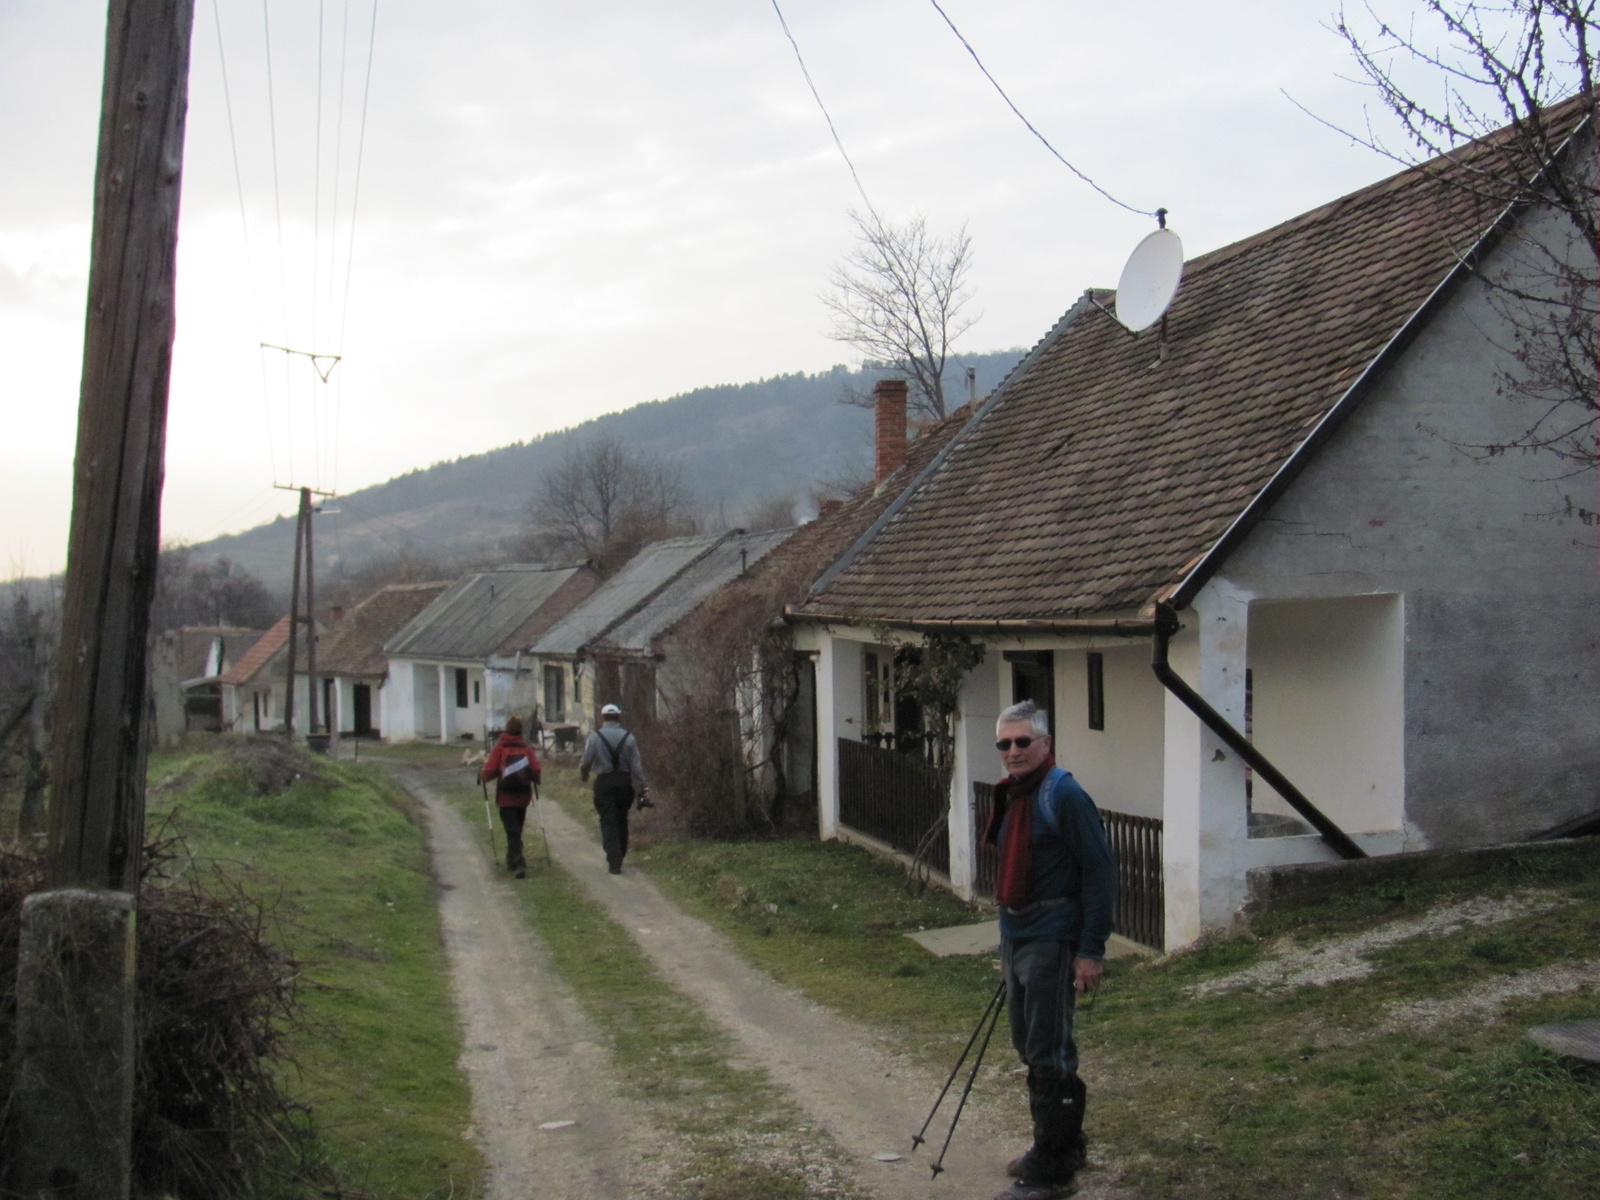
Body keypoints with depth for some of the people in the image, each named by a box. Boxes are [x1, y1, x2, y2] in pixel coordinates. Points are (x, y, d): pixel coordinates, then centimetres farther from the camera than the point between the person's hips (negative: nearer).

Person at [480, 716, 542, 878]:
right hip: (523, 796, 3)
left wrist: (483, 777, 11)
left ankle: (518, 863, -20)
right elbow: (536, 772, -6)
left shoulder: (499, 748, -6)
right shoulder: (527, 749, 0)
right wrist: (537, 778, 16)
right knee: (516, 829, 18)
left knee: (512, 831, -5)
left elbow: (490, 771, -11)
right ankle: (512, 861, 28)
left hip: (506, 797, -3)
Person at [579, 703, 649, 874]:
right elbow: (637, 766, -2)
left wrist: (583, 775, 19)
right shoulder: (629, 737, 0)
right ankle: (618, 857, 25)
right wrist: (643, 789, 1)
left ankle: (614, 862, -8)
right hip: (625, 781, 2)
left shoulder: (594, 737, -5)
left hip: (604, 782, -2)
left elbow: (585, 762, -4)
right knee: (621, 821, 16)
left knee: (608, 823, 0)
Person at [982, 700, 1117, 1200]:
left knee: (1048, 1053, -2)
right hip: (1015, 936, 9)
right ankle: (1063, 1145, 34)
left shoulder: (1063, 794, -16)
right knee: (1029, 1046, 18)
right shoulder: (1012, 794, 11)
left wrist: (1090, 951, -19)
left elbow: (1100, 873, -17)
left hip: (1051, 941, -9)